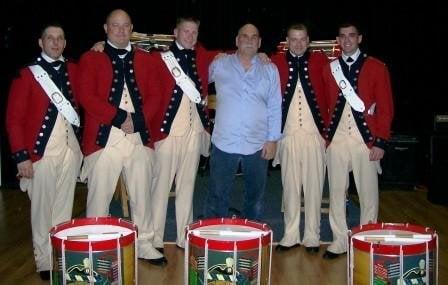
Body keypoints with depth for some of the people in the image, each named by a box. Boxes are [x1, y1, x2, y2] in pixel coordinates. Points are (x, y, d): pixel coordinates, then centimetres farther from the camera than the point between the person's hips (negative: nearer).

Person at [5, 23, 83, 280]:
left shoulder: (73, 70, 9)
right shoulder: (28, 74, -4)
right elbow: (14, 118, -6)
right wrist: (21, 156, -12)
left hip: (71, 148, 4)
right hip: (42, 150, -4)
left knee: (64, 207, 12)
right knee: (43, 209, 5)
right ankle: (45, 262, 19)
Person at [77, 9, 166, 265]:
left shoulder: (145, 59, 15)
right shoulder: (91, 58, 5)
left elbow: (154, 95, 8)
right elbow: (87, 97, -7)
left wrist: (138, 120, -7)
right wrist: (119, 117, -13)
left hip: (140, 137, 3)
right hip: (104, 137, -3)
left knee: (142, 195, 9)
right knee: (99, 197, 1)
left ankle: (144, 244, 22)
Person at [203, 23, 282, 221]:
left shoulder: (270, 70, 4)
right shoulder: (219, 65, 2)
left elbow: (275, 107, 3)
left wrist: (272, 139, -2)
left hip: (258, 145, 1)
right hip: (224, 144, -1)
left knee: (255, 198, 15)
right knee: (217, 198, 7)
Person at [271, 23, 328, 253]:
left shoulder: (320, 60, 4)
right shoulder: (276, 62, 4)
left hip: (315, 133, 0)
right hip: (288, 134, 0)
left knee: (314, 187, 5)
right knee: (290, 186, 7)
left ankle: (312, 237, 16)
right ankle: (291, 236, 18)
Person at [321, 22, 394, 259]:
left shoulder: (376, 68, 2)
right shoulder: (329, 69, 10)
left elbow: (385, 107, -1)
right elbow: (326, 105, 12)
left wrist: (381, 142, -7)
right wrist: (324, 135, 3)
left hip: (366, 141, -2)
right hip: (336, 140, 3)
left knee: (368, 193, 5)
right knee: (336, 192, 6)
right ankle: (340, 241, 17)